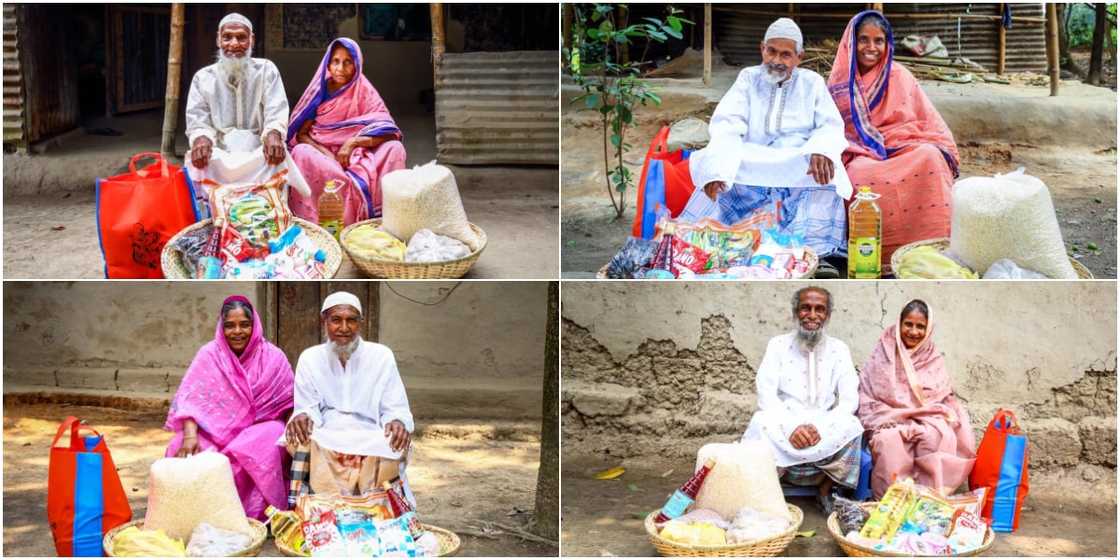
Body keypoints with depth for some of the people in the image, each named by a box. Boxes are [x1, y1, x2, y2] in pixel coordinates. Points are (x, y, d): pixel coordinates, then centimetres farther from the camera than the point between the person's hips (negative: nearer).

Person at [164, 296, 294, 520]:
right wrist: (190, 435, -26)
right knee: (183, 450, -28)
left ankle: (256, 515, -18)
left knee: (262, 448, -34)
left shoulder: (272, 357, -1)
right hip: (217, 431, 1)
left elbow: (288, 404, 2)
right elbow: (190, 398, -10)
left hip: (260, 427, -1)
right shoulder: (209, 354, -2)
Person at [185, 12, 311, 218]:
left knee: (277, 155, -32)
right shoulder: (203, 77, 13)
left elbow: (277, 112, -3)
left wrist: (273, 134, -27)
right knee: (198, 162, -31)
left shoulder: (266, 70, 10)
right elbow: (197, 119, 5)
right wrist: (201, 138, -21)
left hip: (258, 153, 0)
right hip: (218, 156, 1)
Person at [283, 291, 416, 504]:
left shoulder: (381, 356, 8)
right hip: (324, 445, 0)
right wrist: (302, 417, -22)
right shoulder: (309, 358, 10)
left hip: (373, 444, 0)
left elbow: (395, 409, 5)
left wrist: (398, 422, -20)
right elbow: (307, 409, 5)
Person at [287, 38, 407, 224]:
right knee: (302, 153, -33)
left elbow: (389, 133, -10)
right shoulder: (320, 91, 2)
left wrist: (353, 142, -22)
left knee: (393, 148, -25)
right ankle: (312, 222, -27)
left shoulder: (363, 90, 0)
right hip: (322, 154, 0)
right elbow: (301, 133, -1)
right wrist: (325, 153, -20)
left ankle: (384, 214, -23)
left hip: (356, 157, 0)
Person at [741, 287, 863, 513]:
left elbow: (849, 400, -1)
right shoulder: (778, 345, 7)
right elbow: (766, 395, -4)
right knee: (761, 422, -33)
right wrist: (791, 427, -23)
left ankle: (827, 488, -12)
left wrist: (821, 427, -20)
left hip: (826, 431, 1)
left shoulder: (839, 349, 9)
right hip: (784, 428, -1)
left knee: (850, 426, -31)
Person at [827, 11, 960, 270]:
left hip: (905, 150, 1)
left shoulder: (900, 76, 14)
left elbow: (930, 123, 9)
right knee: (862, 175, -38)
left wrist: (941, 151, -10)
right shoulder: (839, 83, 13)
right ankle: (881, 255, -31)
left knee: (930, 157, -34)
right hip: (862, 156, -1)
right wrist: (846, 154, -13)